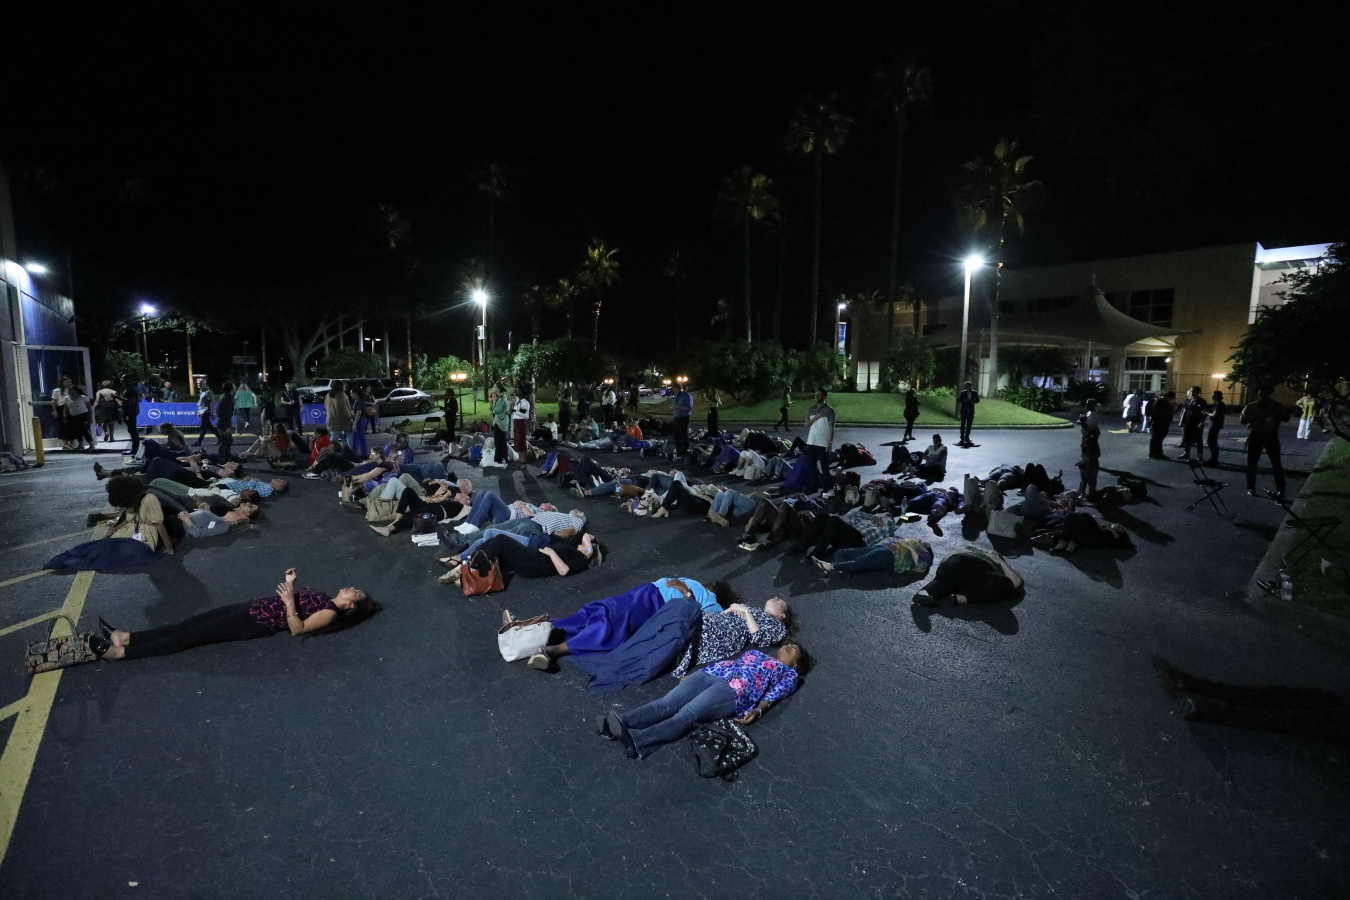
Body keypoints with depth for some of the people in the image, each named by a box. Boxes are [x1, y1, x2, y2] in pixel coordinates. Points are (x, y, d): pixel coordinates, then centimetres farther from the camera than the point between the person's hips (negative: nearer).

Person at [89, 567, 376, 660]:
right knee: (192, 622, 3)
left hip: (259, 623, -9)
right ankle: (125, 637, 6)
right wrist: (290, 585, 8)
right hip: (254, 607, 9)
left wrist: (289, 602, -31)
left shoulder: (330, 613, -14)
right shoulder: (324, 598, 13)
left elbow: (296, 628, -22)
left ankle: (118, 652, -7)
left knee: (195, 635, -10)